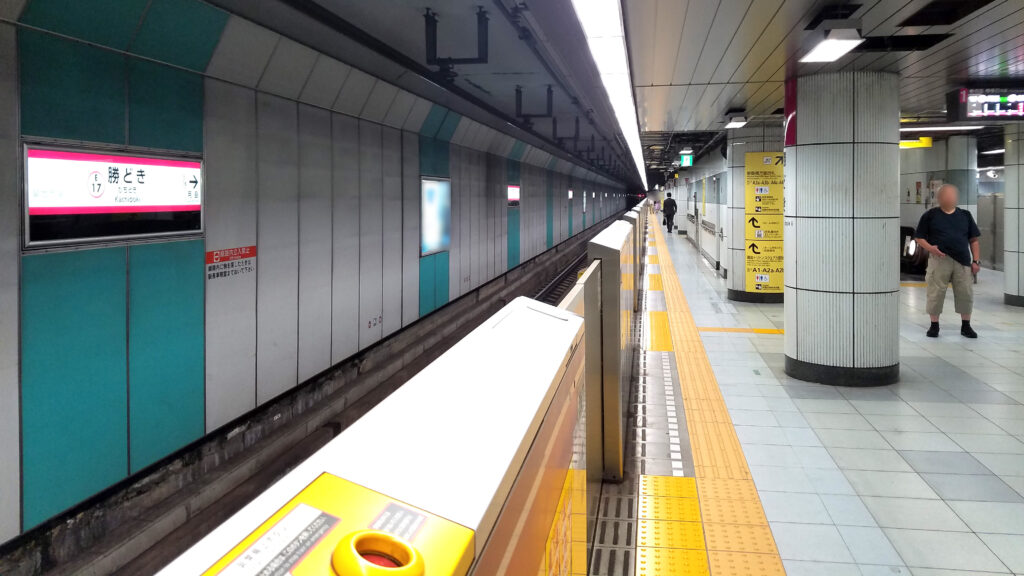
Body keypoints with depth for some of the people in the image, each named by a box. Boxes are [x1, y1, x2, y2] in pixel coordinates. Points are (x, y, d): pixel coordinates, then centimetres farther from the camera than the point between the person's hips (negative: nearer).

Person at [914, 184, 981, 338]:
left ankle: (966, 326, 19)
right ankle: (934, 325, 15)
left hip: (963, 261, 2)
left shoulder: (965, 215, 12)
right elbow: (919, 238, 4)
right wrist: (930, 247, -15)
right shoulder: (930, 215, 4)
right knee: (936, 293, 1)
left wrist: (976, 260, 4)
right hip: (939, 260, -2)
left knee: (966, 293, 5)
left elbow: (973, 240, 13)